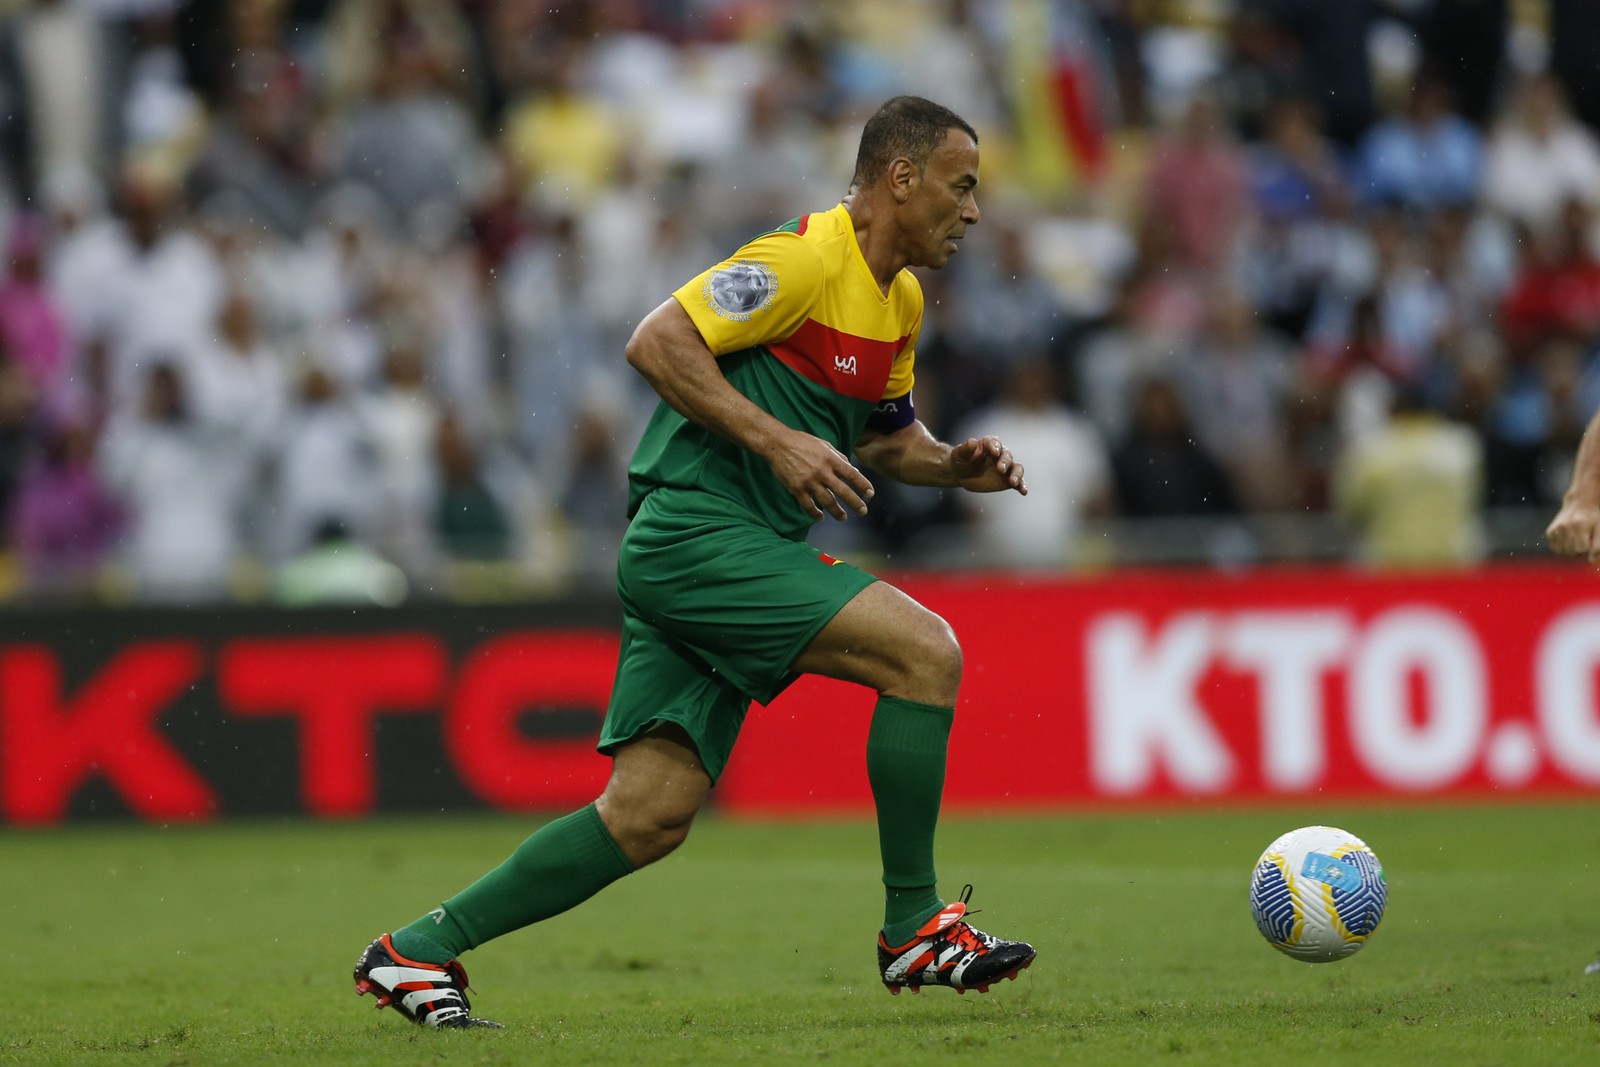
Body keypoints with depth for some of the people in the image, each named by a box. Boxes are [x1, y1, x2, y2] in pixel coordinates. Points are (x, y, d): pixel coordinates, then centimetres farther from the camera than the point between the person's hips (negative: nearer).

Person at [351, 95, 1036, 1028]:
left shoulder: (900, 300, 17)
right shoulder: (808, 258, -13)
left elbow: (885, 434, 28)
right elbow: (659, 342, -18)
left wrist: (957, 465, 8)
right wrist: (777, 440, -22)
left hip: (745, 552, 10)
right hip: (699, 535, -10)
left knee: (649, 818, 2)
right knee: (926, 654, -17)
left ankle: (419, 950, 8)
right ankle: (916, 930, -9)